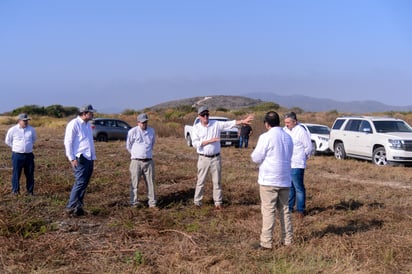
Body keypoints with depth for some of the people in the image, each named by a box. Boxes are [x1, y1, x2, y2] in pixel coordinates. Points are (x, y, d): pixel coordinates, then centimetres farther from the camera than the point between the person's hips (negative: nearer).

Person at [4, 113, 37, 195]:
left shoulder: (31, 129, 2)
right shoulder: (13, 130, -6)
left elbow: (34, 139, 22)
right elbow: (7, 141, 7)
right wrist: (16, 147, 7)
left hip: (29, 155, 3)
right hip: (17, 155, -3)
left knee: (30, 174, 6)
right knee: (16, 173, 1)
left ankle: (30, 191, 15)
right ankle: (15, 190, 12)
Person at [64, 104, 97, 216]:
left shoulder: (88, 125, 18)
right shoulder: (74, 124, -8)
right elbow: (68, 142, -12)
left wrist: (93, 158, 18)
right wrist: (72, 159, -15)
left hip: (88, 159, 8)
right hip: (79, 159, -8)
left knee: (84, 184, 8)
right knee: (80, 183, -13)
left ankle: (78, 206, 15)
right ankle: (71, 207, -7)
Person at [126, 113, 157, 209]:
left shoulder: (151, 131, 7)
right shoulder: (132, 131, -6)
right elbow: (128, 146, 6)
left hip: (149, 161, 3)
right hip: (136, 161, -3)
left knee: (150, 182, 4)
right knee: (134, 183, 1)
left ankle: (152, 203, 9)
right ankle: (134, 202, 11)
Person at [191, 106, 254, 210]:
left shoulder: (216, 124, 1)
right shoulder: (196, 128, -2)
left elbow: (230, 123, -8)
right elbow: (195, 143, -11)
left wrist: (243, 121, -21)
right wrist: (209, 141, -19)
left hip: (216, 158, 1)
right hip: (203, 158, -1)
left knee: (217, 181, 7)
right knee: (201, 181, 6)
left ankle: (218, 202, 16)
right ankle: (197, 201, 16)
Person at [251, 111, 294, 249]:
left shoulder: (266, 137, -12)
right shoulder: (288, 137, 8)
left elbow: (257, 158, -10)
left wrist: (253, 154, 10)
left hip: (269, 180, -6)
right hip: (285, 180, 6)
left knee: (268, 211, -3)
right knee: (284, 210, 14)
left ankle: (266, 242, -2)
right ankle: (288, 239, 19)